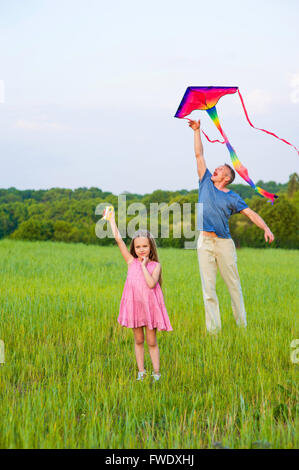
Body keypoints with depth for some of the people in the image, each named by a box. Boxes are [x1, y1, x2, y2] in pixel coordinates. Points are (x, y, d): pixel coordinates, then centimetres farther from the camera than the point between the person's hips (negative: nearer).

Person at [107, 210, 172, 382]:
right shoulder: (131, 262, 1)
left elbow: (151, 283, -20)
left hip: (150, 305, -2)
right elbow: (118, 239, -2)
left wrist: (144, 265, -15)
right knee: (138, 341, 12)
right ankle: (141, 372, 21)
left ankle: (156, 373, 13)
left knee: (152, 342, 5)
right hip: (134, 304, 2)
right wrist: (112, 219, -1)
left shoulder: (155, 265, -4)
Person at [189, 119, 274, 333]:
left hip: (224, 243, -2)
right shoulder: (206, 183, 11)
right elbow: (199, 154, 13)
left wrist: (266, 229, -21)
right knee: (208, 287, 0)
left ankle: (242, 324, 14)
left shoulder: (232, 198, 4)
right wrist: (197, 131, 13)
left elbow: (251, 213, -5)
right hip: (205, 242, 2)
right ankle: (213, 329, 2)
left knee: (234, 285, 4)